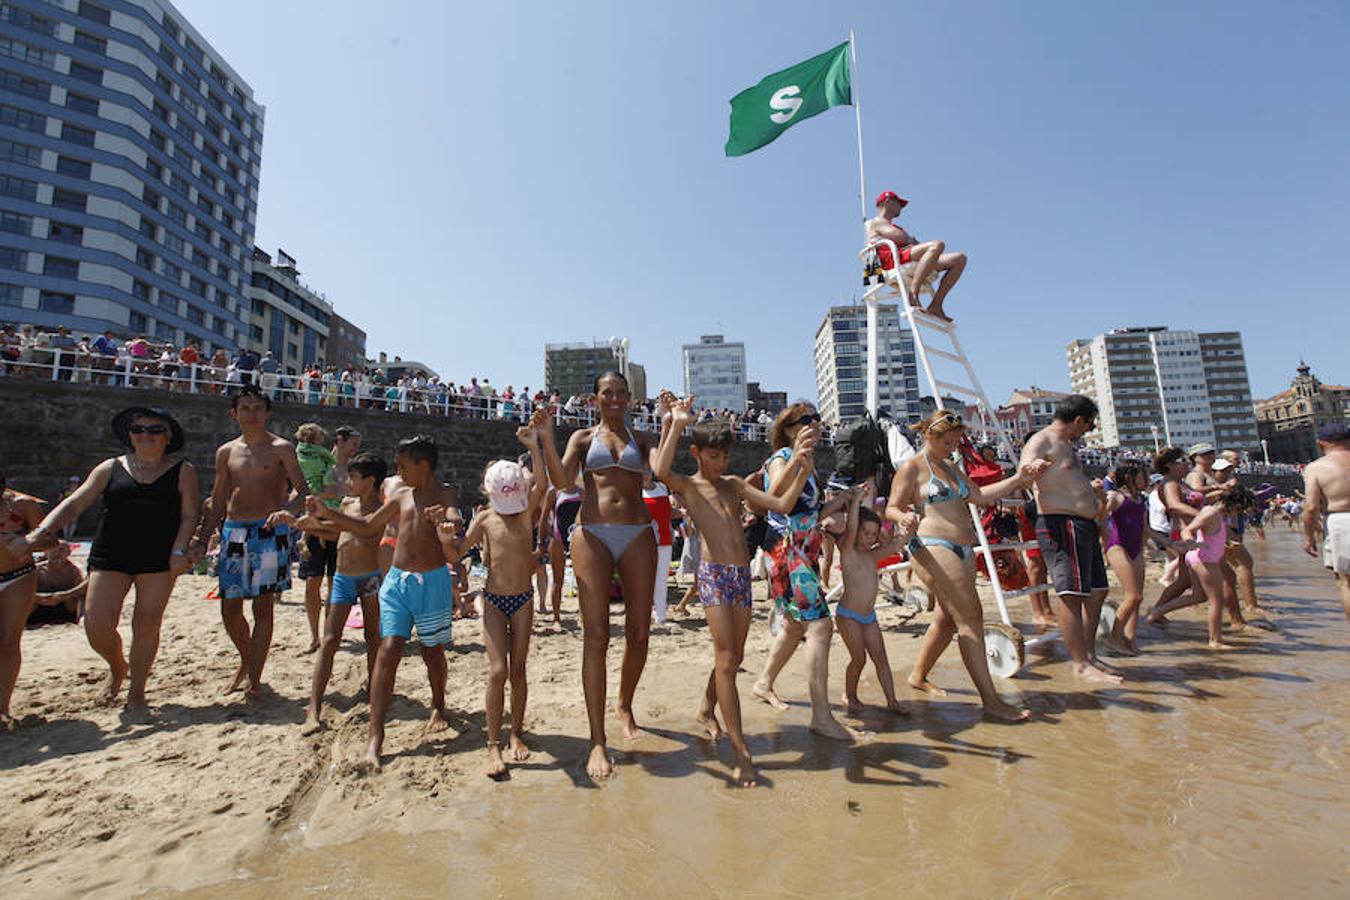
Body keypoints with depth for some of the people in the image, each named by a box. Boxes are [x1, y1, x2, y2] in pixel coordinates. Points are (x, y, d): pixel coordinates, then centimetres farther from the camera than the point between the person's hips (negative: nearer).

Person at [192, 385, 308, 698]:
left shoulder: (281, 448, 0)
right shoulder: (226, 452, 13)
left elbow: (303, 490, -7)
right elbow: (218, 502, 17)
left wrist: (285, 510, -26)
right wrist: (202, 539, 11)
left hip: (269, 532, -4)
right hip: (233, 531, 5)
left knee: (263, 607, -3)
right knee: (229, 610, 9)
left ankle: (254, 679, 6)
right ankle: (247, 661, 33)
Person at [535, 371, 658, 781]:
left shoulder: (641, 438, 15)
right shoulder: (582, 437, 12)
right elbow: (562, 481, -4)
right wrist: (546, 437, -15)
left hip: (637, 535, 2)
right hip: (593, 534, -2)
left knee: (639, 632, 6)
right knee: (595, 635, -7)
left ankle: (625, 707, 32)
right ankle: (597, 740, 2)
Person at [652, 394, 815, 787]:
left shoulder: (735, 484, 14)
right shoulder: (687, 485, 0)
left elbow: (783, 505, 8)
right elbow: (660, 471, -25)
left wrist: (803, 468, -5)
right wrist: (676, 422, -19)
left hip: (742, 574, 6)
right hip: (713, 573, -6)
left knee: (734, 656, 17)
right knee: (726, 659, -7)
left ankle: (707, 710, 41)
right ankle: (741, 751, 1)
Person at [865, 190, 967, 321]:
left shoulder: (894, 226, 41)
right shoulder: (875, 222, 13)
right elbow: (901, 238, -4)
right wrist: (912, 241, 16)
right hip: (893, 260, -9)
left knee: (960, 259, -1)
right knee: (937, 245, -31)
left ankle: (935, 306, -12)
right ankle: (913, 293, -34)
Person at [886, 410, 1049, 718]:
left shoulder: (951, 468, 21)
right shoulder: (912, 467, -5)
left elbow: (980, 495, 20)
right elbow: (892, 508, -9)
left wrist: (1020, 478, 14)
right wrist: (903, 518, -32)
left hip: (962, 550, 9)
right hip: (934, 548, -9)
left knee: (949, 618, 12)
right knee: (970, 615, -12)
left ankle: (918, 676, 28)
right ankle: (991, 700, -7)